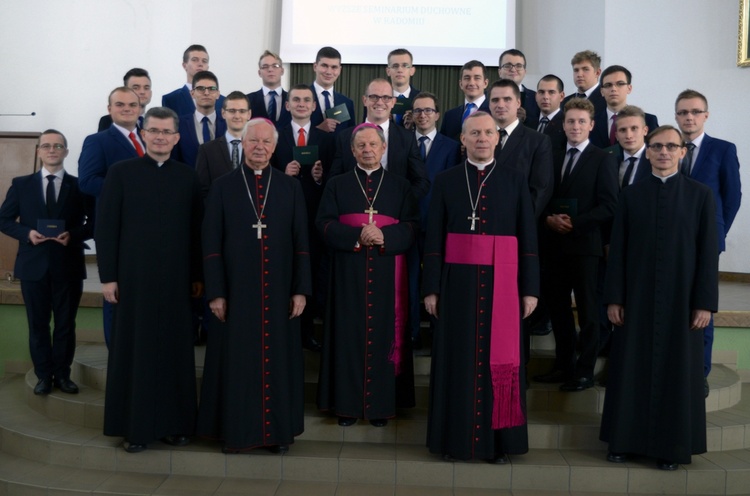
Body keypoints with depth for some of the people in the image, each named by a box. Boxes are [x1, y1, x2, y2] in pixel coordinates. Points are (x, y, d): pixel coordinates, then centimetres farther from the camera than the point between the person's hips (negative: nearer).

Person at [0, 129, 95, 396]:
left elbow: (94, 222, 0)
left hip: (68, 265, -1)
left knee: (66, 323, 7)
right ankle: (44, 375, 18)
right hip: (33, 265, 1)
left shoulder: (80, 186, 2)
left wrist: (73, 235, -17)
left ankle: (62, 374, 19)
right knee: (38, 324, 7)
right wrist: (27, 233, -12)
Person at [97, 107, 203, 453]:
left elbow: (196, 229, 7)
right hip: (134, 277, -1)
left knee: (176, 351, 7)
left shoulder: (188, 177, 6)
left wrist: (198, 276, 5)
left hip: (177, 278, 2)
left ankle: (175, 423, 18)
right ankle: (136, 426, 15)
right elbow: (105, 227, -1)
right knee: (134, 350, 5)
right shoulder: (121, 172, 1)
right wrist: (108, 276, -6)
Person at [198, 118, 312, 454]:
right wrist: (215, 293, -6)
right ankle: (236, 430, 19)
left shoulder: (291, 187, 6)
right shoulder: (223, 187, 3)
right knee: (237, 361, 5)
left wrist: (300, 289, -2)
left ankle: (279, 429, 20)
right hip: (236, 291, -1)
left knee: (279, 360, 7)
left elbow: (301, 242, 4)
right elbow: (211, 244, 0)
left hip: (280, 291, 1)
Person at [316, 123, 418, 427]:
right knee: (349, 334, 1)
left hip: (387, 274, 0)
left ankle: (381, 404, 11)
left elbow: (411, 227, 1)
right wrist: (357, 236, -17)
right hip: (348, 273, 0)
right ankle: (347, 403, 10)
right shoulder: (337, 185, 10)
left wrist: (384, 235, -17)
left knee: (383, 333, 1)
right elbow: (324, 223, -1)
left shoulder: (400, 186, 10)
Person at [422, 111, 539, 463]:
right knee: (457, 358, 4)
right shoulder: (446, 181, 5)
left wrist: (530, 289, -1)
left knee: (500, 359, 4)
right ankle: (455, 437, 16)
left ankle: (499, 440, 15)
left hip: (500, 281, 0)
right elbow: (434, 238, 3)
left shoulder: (515, 180, 6)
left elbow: (528, 237, 4)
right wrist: (431, 288, -3)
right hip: (458, 280, 0)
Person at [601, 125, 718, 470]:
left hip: (682, 298, -1)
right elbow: (617, 250, 3)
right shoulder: (630, 195, 6)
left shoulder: (700, 195, 2)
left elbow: (708, 252, -1)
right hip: (637, 297, 1)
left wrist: (705, 302, -7)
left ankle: (671, 445, 15)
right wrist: (614, 298, -3)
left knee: (677, 371, 5)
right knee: (631, 369, 5)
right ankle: (625, 440, 16)